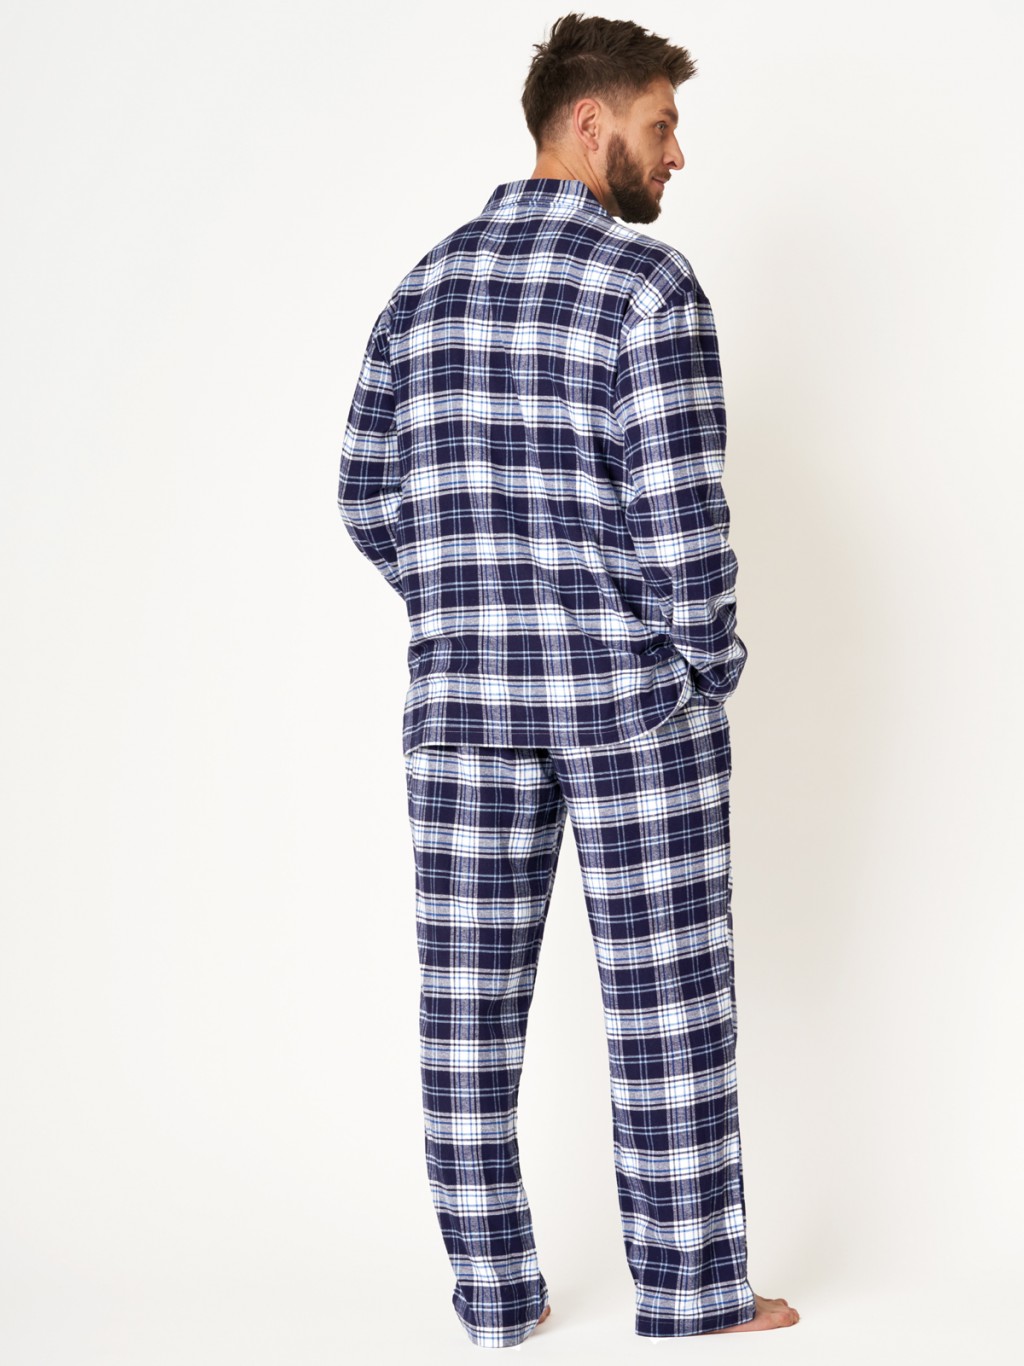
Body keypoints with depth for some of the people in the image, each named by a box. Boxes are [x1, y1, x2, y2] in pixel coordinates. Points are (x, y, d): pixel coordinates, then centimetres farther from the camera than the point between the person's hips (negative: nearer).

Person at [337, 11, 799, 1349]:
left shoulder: (426, 284, 9)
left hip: (462, 695, 5)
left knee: (470, 1006, 10)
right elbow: (677, 506, -17)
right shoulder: (648, 281, -11)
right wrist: (712, 664, -4)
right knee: (666, 1001, 6)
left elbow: (368, 494, 10)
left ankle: (494, 1292, 19)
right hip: (633, 700, -5)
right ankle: (692, 1298, 15)